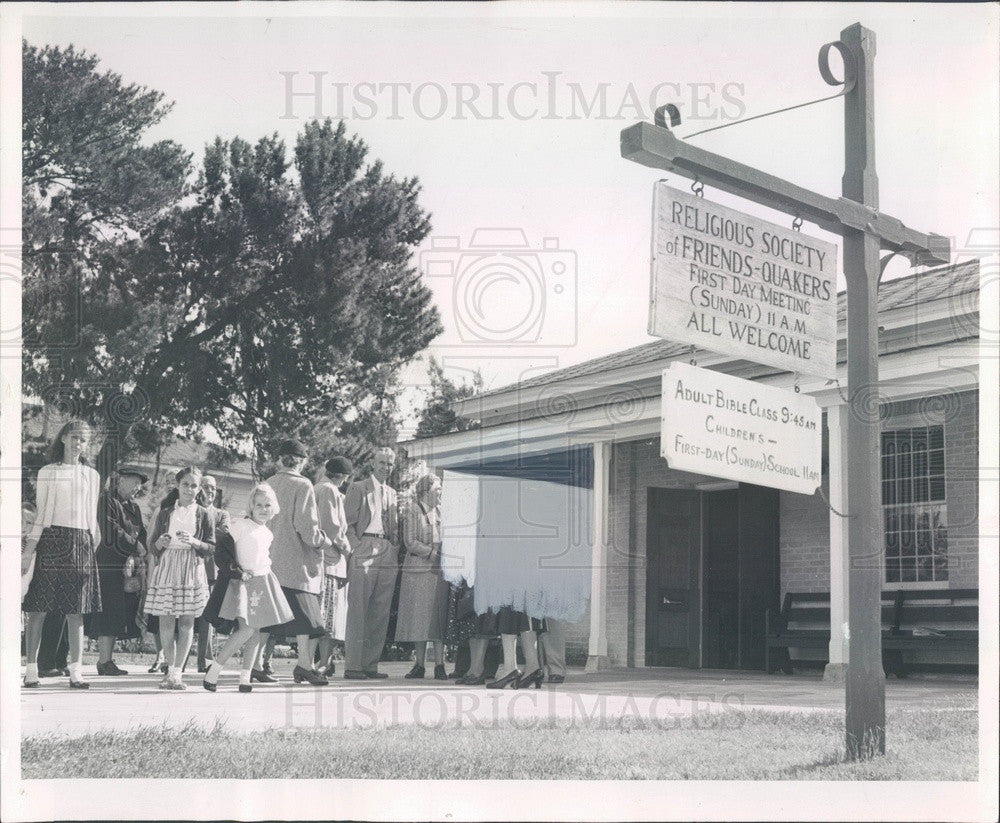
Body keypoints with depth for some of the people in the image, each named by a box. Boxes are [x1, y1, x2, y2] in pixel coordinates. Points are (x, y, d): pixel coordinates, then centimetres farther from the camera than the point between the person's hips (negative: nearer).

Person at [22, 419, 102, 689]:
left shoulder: (92, 476, 14)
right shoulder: (47, 473, 7)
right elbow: (41, 513, 5)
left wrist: (93, 542, 13)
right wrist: (29, 549, -2)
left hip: (80, 544, 2)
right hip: (51, 541, -2)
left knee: (76, 612, 0)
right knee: (39, 609, -5)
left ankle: (76, 671, 1)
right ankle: (31, 669, 0)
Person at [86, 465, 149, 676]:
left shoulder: (133, 507, 18)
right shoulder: (107, 500, -5)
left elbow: (141, 535, 6)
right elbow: (111, 534, -15)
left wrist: (132, 557, -12)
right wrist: (137, 548, -8)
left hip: (126, 568, 8)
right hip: (109, 566, -8)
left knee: (118, 617, 6)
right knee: (108, 613, -8)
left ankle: (105, 660, 10)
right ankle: (104, 662, -6)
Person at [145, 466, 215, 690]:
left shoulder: (203, 515, 8)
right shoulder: (165, 514, 11)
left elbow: (211, 547, 1)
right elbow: (152, 547, 11)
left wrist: (194, 542, -17)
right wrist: (160, 543, -11)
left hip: (192, 571, -1)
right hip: (166, 570, 1)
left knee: (186, 622, -4)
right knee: (166, 622, -2)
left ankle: (177, 672, -2)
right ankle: (170, 669, 9)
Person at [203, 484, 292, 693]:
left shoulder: (268, 532, 13)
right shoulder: (241, 524, -8)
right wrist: (237, 571, -14)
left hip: (263, 580, 7)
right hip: (245, 582, -7)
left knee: (256, 633, 4)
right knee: (247, 629, -18)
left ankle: (245, 677, 9)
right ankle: (214, 669, -8)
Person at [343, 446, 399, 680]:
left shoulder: (392, 493, 21)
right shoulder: (358, 489, 4)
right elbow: (347, 522, -1)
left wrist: (396, 548, 11)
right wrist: (356, 547, -11)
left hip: (388, 556, 6)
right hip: (365, 552, -6)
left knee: (381, 613, 4)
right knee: (358, 611, -8)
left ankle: (370, 664, 8)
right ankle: (352, 665, -7)